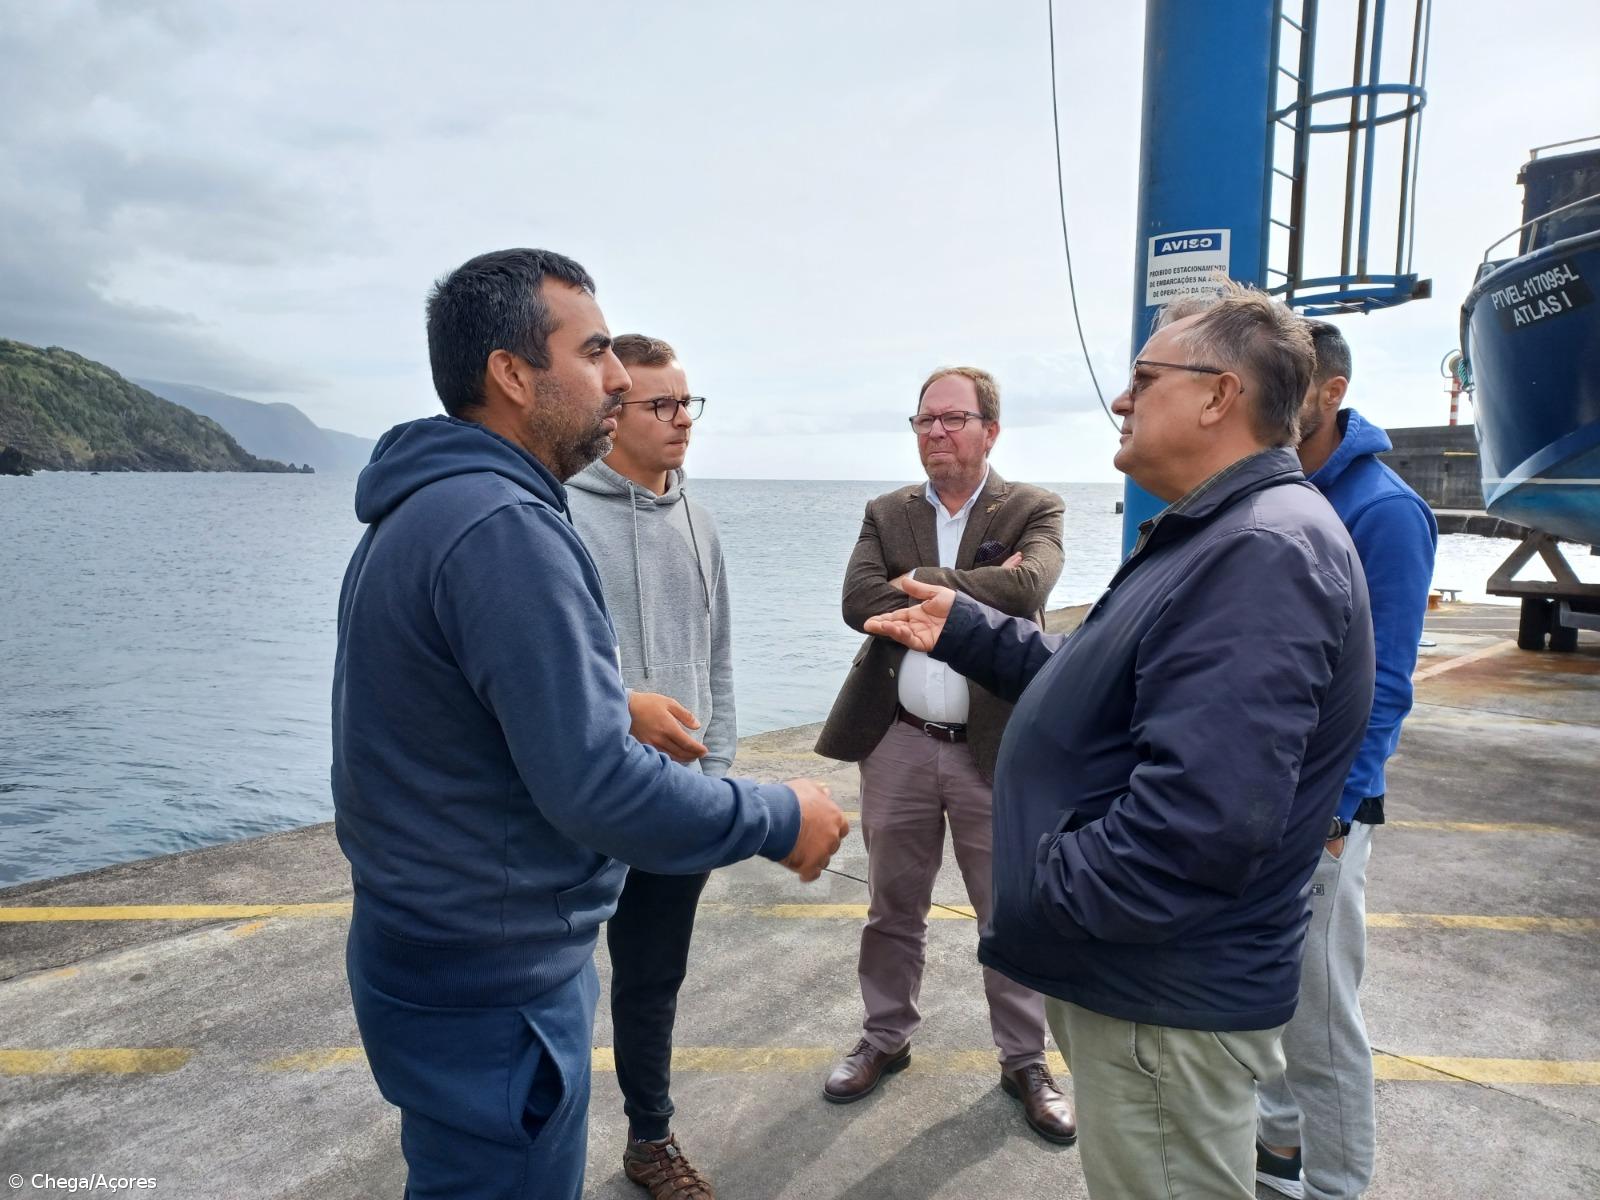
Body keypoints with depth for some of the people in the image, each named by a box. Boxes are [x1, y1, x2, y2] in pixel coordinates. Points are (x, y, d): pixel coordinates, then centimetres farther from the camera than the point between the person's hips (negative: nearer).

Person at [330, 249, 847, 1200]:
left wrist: (614, 709, 17)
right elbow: (596, 787, -29)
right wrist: (779, 819, -16)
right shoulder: (503, 525, -25)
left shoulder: (422, 508, 6)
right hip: (493, 994, -9)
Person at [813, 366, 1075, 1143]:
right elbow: (858, 602, -11)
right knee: (893, 908, 17)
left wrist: (920, 583, -15)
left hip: (996, 746, -2)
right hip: (898, 744, 3)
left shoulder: (1033, 510, -1)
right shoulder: (887, 514, 6)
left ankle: (1025, 1062, 31)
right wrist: (976, 593, -15)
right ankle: (885, 1038, 38)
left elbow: (1029, 588, -23)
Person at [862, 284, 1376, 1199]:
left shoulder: (1265, 552, -26)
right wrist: (965, 631, 11)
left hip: (1172, 999, -10)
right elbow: (1100, 683, 15)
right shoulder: (1218, 534, 12)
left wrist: (1039, 901, -21)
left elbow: (1202, 817, -34)